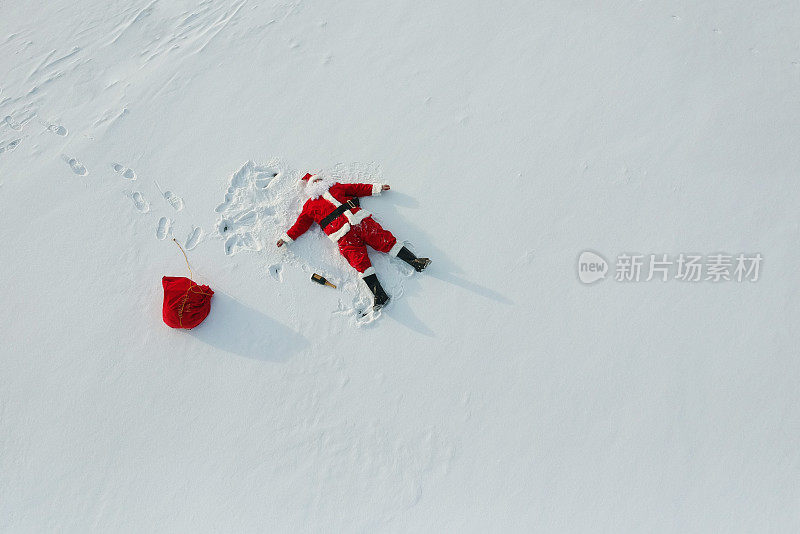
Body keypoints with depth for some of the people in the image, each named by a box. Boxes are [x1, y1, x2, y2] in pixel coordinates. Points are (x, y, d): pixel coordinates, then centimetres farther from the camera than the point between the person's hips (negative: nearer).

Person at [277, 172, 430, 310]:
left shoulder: (336, 187, 31)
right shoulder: (310, 205, 25)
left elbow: (357, 189, 32)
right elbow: (301, 223, 21)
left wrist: (376, 188, 27)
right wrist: (287, 237, 12)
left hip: (361, 220, 3)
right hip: (343, 235, -3)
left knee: (385, 240, -13)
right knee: (360, 260, -20)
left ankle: (415, 262, -14)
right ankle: (379, 294, -31)